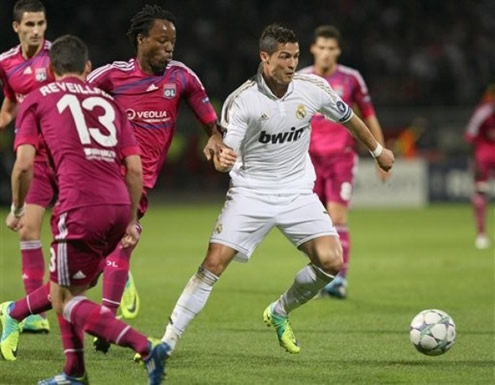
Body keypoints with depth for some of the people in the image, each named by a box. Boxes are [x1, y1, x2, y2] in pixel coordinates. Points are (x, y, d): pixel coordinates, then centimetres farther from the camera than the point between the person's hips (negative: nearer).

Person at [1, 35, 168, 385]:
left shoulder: (37, 100, 11)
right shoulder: (109, 102, 22)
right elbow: (135, 169, 15)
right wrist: (131, 221, 23)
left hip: (81, 208, -6)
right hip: (119, 206, 6)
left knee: (67, 300, 2)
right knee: (66, 287, 24)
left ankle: (147, 348, -16)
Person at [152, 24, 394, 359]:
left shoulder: (313, 88, -7)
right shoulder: (242, 100, -15)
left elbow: (347, 117, 12)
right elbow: (227, 151, -17)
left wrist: (378, 150, 26)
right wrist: (220, 159, -42)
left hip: (298, 191, 3)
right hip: (251, 190, -3)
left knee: (331, 261, -13)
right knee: (214, 264, -14)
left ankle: (279, 313, 13)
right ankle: (169, 339, -6)